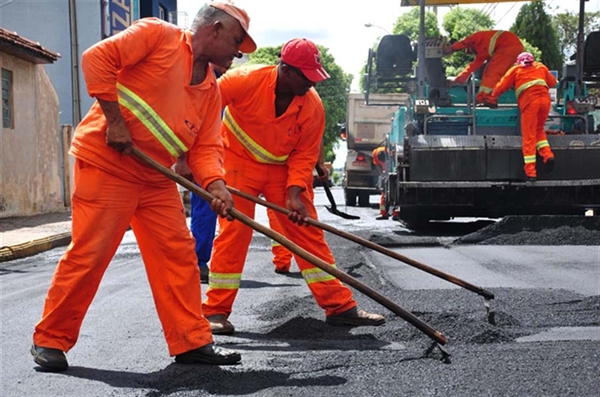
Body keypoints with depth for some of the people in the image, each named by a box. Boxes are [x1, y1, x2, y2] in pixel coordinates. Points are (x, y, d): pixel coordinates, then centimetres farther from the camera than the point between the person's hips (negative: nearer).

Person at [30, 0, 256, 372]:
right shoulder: (157, 34, -7)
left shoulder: (211, 88, 14)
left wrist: (215, 185, -13)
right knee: (89, 254, -6)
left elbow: (206, 146, 7)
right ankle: (50, 339, 8)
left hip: (157, 179, 8)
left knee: (179, 254, 5)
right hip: (106, 163, -8)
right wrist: (115, 120, -18)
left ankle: (192, 341, 14)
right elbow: (97, 58, -15)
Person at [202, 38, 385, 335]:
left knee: (309, 232, 0)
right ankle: (215, 311, 1)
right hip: (239, 162, -3)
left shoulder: (313, 105, -14)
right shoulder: (246, 81, -24)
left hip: (284, 169, 3)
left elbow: (304, 154, -7)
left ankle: (339, 306, 5)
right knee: (233, 231, -9)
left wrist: (294, 193, -20)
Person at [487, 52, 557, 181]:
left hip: (529, 102, -3)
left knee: (529, 136, 0)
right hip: (545, 99, 3)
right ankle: (547, 155, 0)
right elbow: (553, 82, 27)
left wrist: (493, 97, 28)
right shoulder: (541, 67, 24)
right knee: (539, 129, 23)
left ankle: (530, 172, -5)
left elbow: (502, 84, 14)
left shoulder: (516, 69, 18)